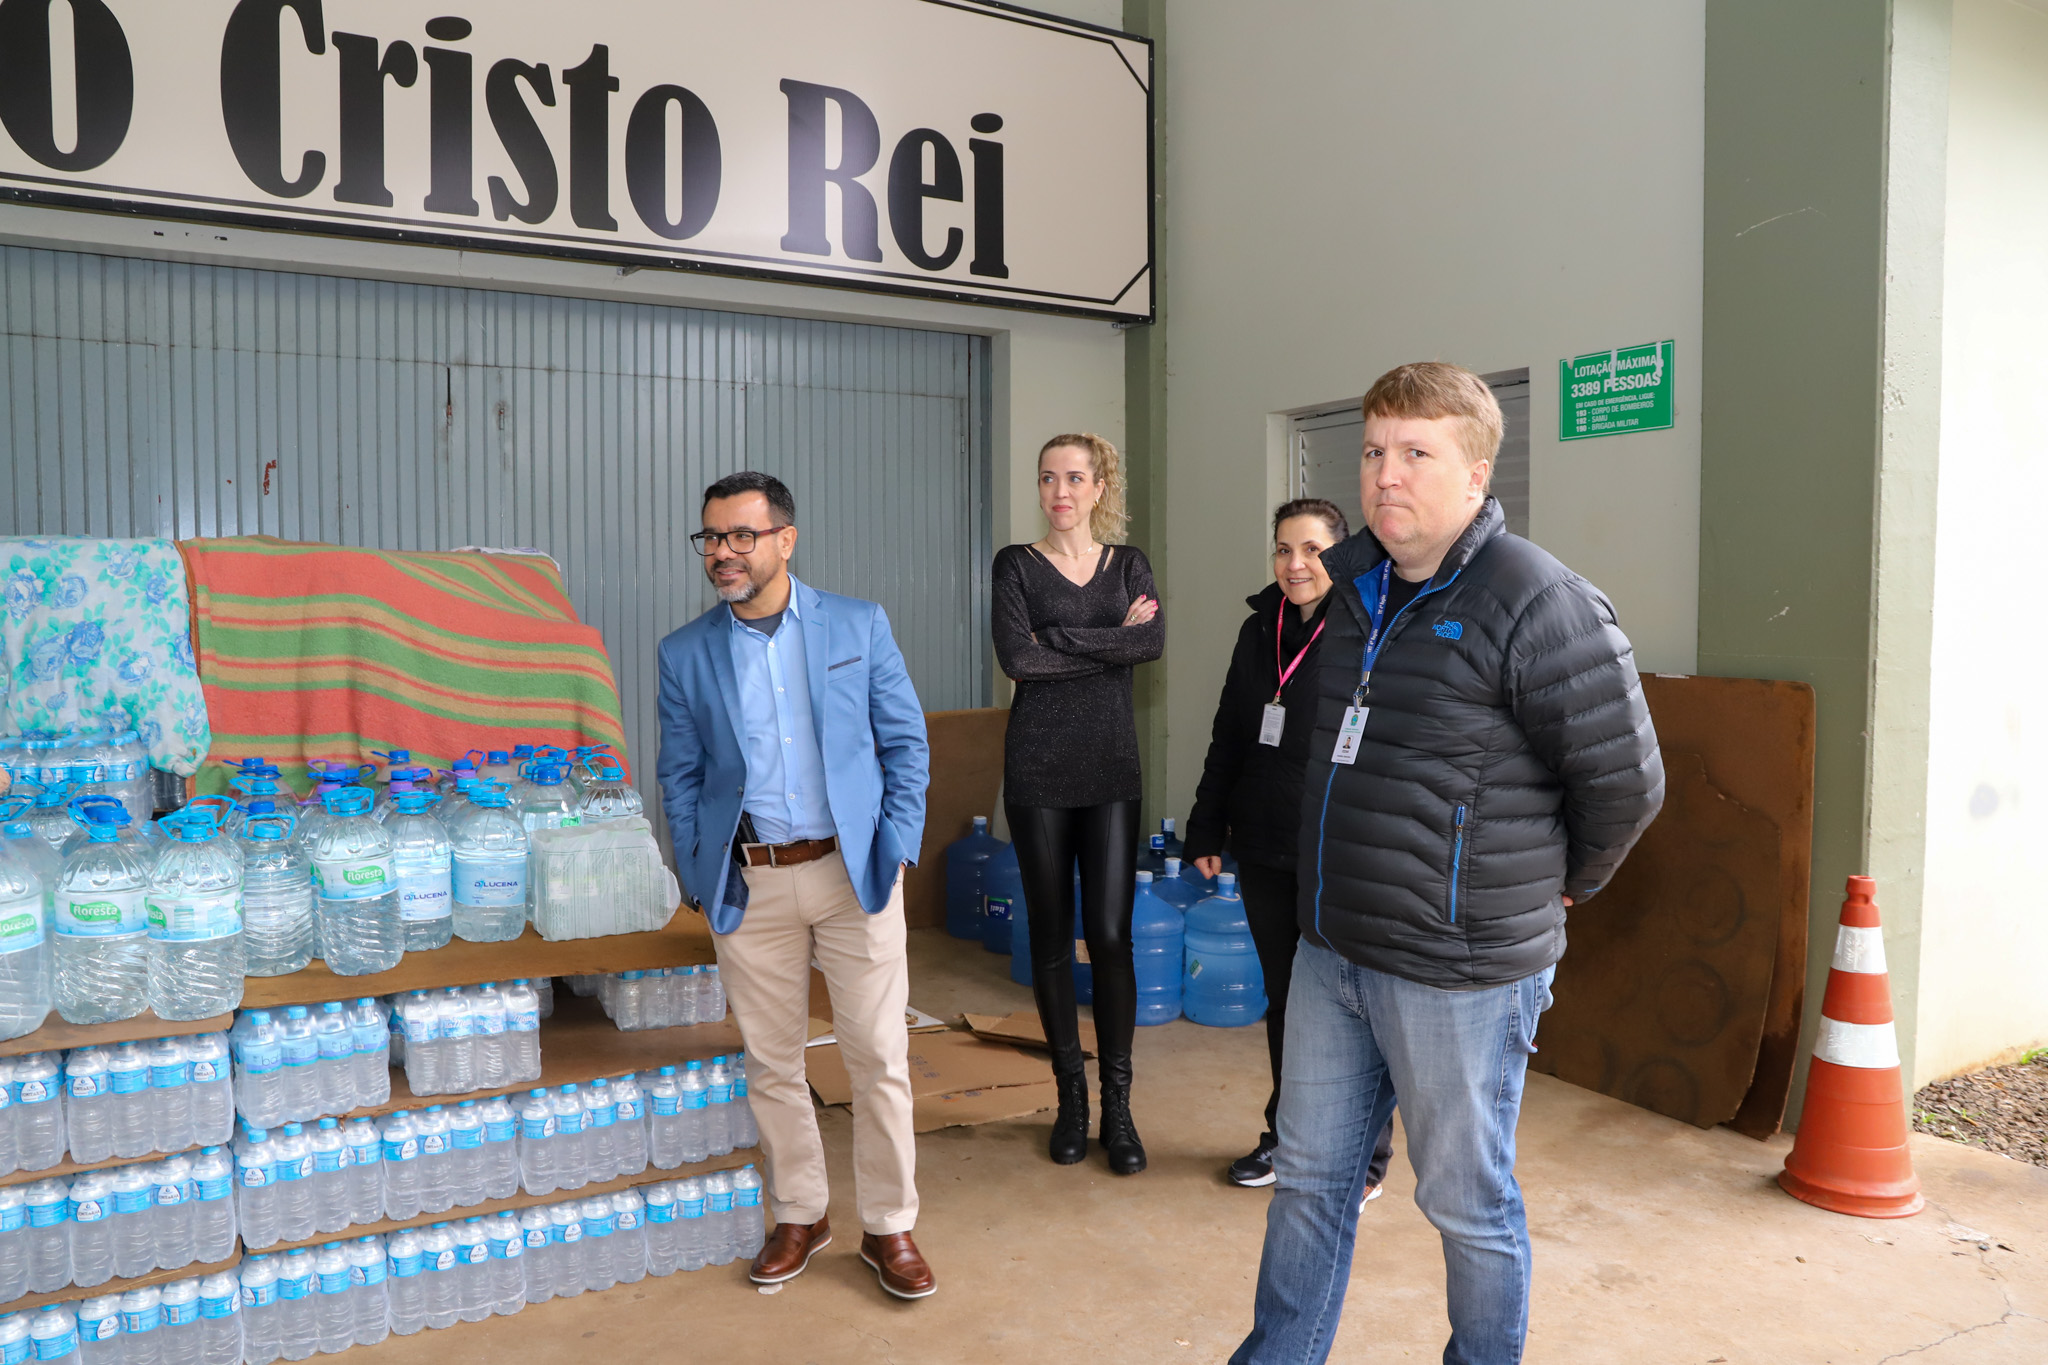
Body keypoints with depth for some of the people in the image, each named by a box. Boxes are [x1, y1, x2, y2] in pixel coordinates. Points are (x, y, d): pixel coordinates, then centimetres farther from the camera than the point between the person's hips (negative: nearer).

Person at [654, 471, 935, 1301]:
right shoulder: (685, 654, 4)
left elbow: (906, 743, 3)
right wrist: (701, 881, 1)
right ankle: (799, 1217, 31)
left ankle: (889, 1227, 20)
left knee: (878, 1058, 3)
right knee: (771, 1064, 12)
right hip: (749, 885, 2)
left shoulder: (859, 627, 0)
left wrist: (895, 850, -5)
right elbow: (680, 778, 9)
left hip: (852, 873, -1)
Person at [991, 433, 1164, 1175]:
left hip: (1111, 768, 1)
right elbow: (1015, 656, -13)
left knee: (1111, 934, -3)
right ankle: (1071, 1096, 19)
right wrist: (1112, 641, -9)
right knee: (1051, 935, 5)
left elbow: (1154, 641, -9)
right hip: (1038, 771, -1)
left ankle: (1117, 1104, 8)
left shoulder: (1129, 563, 9)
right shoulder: (1017, 564, 3)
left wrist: (1058, 638, -13)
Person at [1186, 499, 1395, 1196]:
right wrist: (1208, 830, 13)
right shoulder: (1260, 630, 8)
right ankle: (1287, 1135, 33)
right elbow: (1228, 739, 14)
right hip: (1266, 854, 6)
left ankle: (1365, 1152, 24)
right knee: (1284, 1000, 17)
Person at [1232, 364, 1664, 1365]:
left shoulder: (1538, 605, -17)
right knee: (1309, 1175, 18)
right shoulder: (1356, 584, 8)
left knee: (1467, 1203, 11)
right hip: (1331, 950, 7)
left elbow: (1626, 782, -11)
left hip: (1457, 972, -7)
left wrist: (1559, 885, 3)